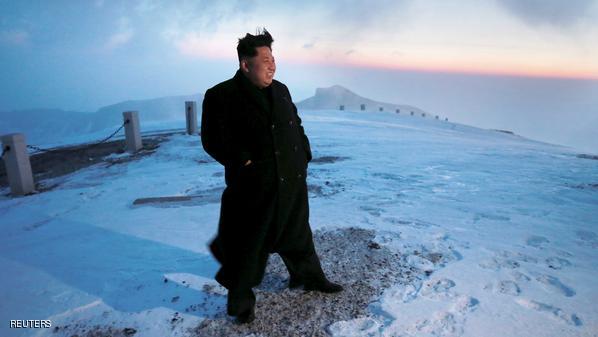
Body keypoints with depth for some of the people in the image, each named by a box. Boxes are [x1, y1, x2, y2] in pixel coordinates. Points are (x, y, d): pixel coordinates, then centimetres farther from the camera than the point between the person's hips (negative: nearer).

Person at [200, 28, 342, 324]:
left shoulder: (280, 90, 10)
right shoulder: (220, 96, -10)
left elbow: (296, 126, 19)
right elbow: (213, 140, -13)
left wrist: (303, 156, 9)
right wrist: (245, 162, -18)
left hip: (292, 182, 6)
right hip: (253, 187, -6)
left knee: (298, 233, 22)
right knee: (247, 245, 8)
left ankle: (311, 277, 45)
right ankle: (240, 302, 29)